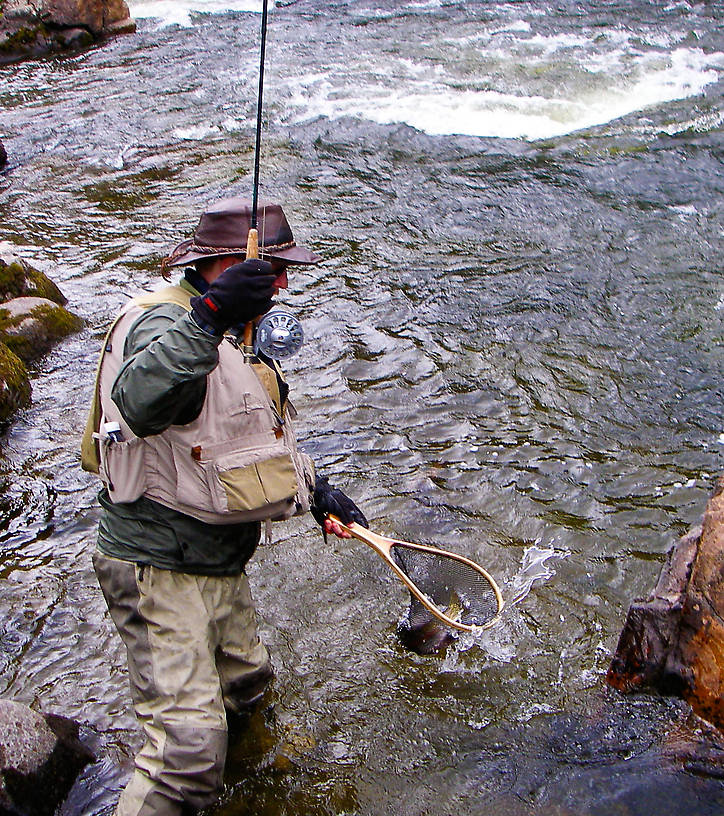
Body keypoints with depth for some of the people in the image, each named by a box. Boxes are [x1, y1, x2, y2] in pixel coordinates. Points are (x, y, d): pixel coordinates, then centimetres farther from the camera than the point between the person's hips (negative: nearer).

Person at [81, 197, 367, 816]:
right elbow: (141, 404, -44)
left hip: (221, 564, 10)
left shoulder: (231, 335, 14)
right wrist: (206, 319, -53)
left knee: (246, 682, 28)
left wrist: (315, 491, 15)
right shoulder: (163, 321, -20)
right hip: (160, 569, -10)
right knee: (191, 751, -14)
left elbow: (262, 437, 25)